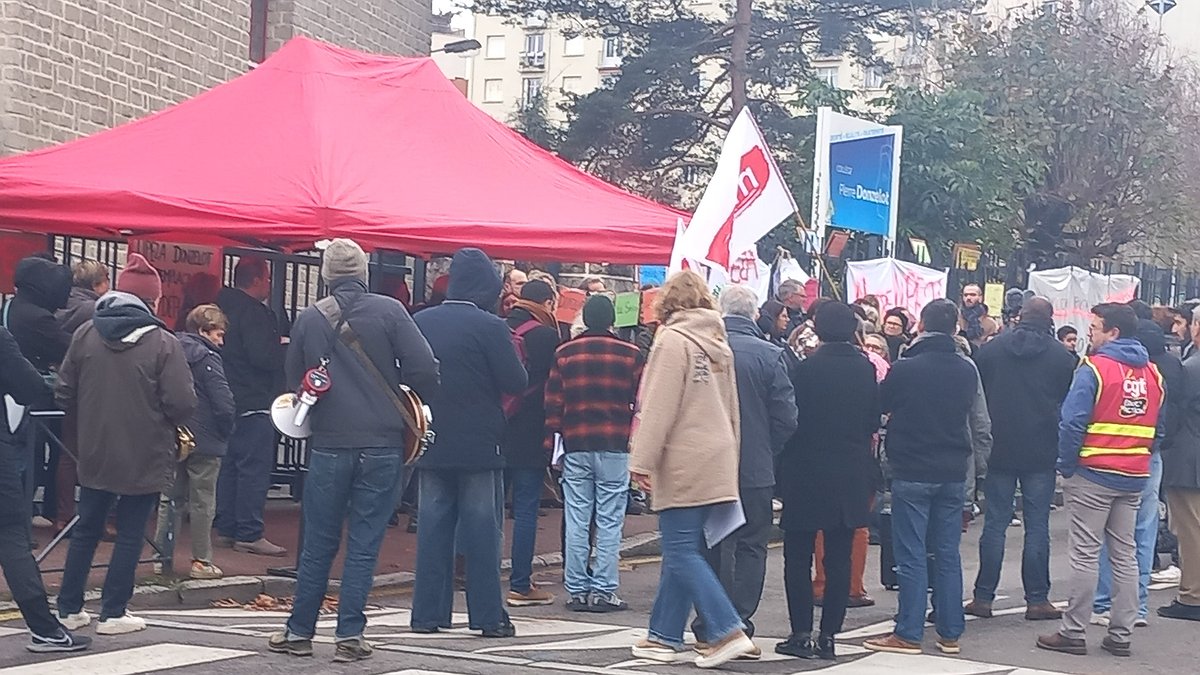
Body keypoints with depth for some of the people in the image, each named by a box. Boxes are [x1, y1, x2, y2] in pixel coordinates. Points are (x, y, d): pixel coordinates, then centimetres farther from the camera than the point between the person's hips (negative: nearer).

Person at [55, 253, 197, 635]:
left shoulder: (86, 334, -3)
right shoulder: (163, 343, -15)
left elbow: (64, 394, 1)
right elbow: (182, 404, -17)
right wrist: (167, 420, 5)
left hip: (94, 454, 4)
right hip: (145, 458, -4)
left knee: (86, 530, 17)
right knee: (131, 535, 8)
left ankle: (69, 608, 22)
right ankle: (113, 613, 12)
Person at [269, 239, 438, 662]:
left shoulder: (310, 319, 2)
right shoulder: (389, 311, -5)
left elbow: (294, 379, 11)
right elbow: (423, 368, -11)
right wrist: (415, 406, 8)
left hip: (329, 445, 2)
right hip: (383, 444, -1)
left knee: (318, 543, 11)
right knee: (364, 543, 4)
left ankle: (300, 632, 17)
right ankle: (349, 635, 4)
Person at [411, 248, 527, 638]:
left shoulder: (420, 323, 4)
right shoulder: (489, 327, -13)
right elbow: (517, 382, -11)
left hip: (431, 444, 5)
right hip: (479, 445, -4)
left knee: (433, 528, 9)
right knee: (482, 530, 2)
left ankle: (427, 614, 10)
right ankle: (488, 616, 4)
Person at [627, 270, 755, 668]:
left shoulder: (673, 340, -10)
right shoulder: (719, 343, 14)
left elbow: (658, 407, -16)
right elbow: (730, 407, 19)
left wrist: (642, 460, -14)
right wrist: (730, 453, 25)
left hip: (683, 465, -8)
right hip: (716, 465, 8)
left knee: (682, 553, -6)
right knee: (681, 551, 13)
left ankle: (728, 632, -14)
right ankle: (664, 635, 17)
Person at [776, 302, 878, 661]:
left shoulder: (807, 368, -13)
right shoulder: (866, 369, 0)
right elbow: (874, 422, 8)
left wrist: (783, 472, 4)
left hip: (807, 473, -4)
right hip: (852, 477, 4)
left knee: (798, 557, 4)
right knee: (838, 560, 8)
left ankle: (802, 634, 1)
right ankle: (828, 636, 9)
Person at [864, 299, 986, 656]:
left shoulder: (904, 369, -14)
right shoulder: (967, 371, 0)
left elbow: (883, 404, 4)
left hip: (912, 471, -4)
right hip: (953, 472, 4)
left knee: (912, 555, 0)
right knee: (948, 554, 10)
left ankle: (909, 633, 2)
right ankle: (950, 633, 14)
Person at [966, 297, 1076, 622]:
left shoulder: (989, 350, 1)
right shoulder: (1062, 357, -2)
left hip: (998, 450, 1)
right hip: (1041, 454, -1)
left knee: (995, 524, 5)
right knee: (1037, 526, 3)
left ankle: (983, 597, 6)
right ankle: (1037, 600, 5)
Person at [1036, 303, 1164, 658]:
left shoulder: (1095, 368, -12)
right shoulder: (1152, 373, 8)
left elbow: (1072, 423, -17)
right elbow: (1159, 427, 12)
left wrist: (1066, 466, -7)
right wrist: (1139, 455, 16)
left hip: (1093, 474, -6)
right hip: (1134, 478, 6)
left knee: (1085, 554, -2)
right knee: (1125, 555, 10)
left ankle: (1073, 632, 1)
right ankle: (1121, 635, 13)